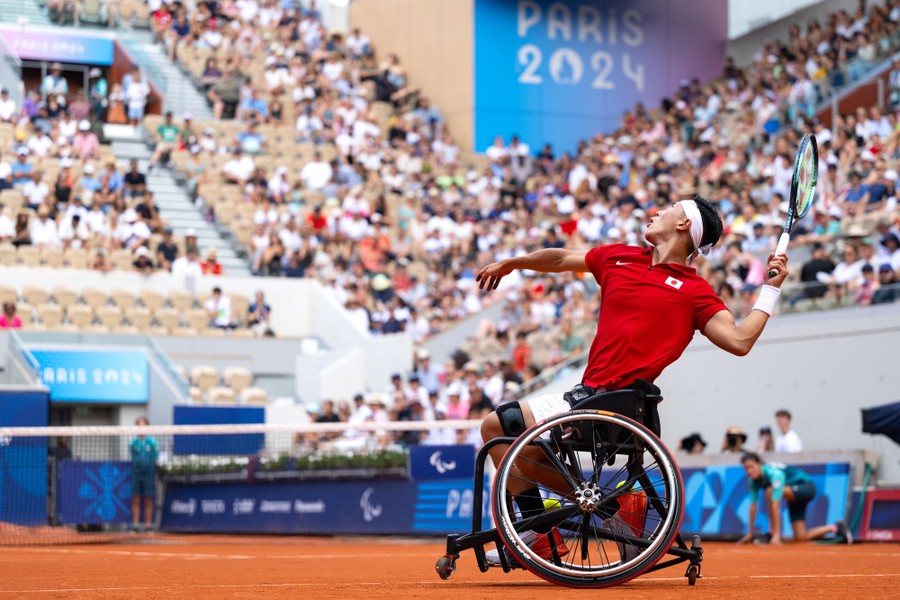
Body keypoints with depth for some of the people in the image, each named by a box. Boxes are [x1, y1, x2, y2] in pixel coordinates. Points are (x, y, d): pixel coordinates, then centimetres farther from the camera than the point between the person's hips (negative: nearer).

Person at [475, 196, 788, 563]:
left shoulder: (694, 290, 0)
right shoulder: (619, 257, 17)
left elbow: (740, 341, -8)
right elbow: (560, 260, 33)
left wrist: (771, 288, -7)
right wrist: (509, 264, 45)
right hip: (588, 393, 8)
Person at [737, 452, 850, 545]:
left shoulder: (774, 473, -33)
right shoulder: (753, 479, -11)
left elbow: (775, 505, -37)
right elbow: (753, 506, -5)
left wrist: (776, 534, -40)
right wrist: (749, 534, -5)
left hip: (806, 488, -8)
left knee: (771, 491, -34)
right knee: (800, 538, -1)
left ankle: (773, 533, -22)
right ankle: (835, 528, 20)